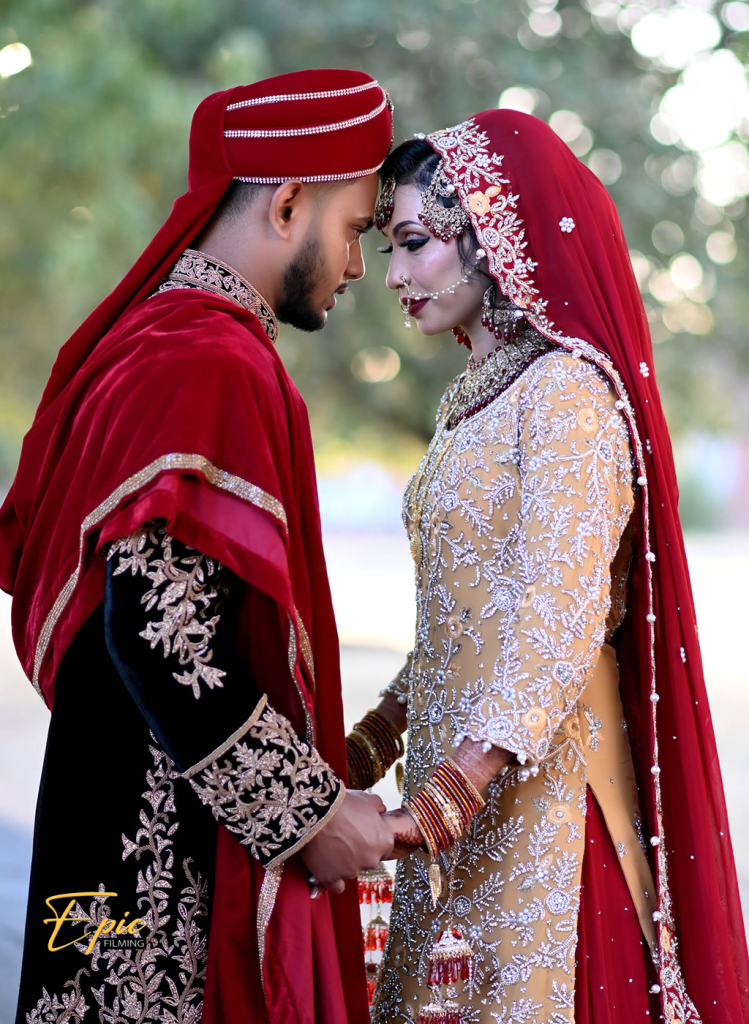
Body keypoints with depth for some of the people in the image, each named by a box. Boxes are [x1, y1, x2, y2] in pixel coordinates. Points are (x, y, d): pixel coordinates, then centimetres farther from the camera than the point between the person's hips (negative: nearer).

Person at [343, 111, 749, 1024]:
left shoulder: (567, 390, -14)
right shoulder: (479, 398, 14)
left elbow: (558, 626, -23)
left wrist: (445, 797, -30)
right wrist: (369, 744, 11)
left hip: (535, 791, -8)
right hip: (457, 784, 8)